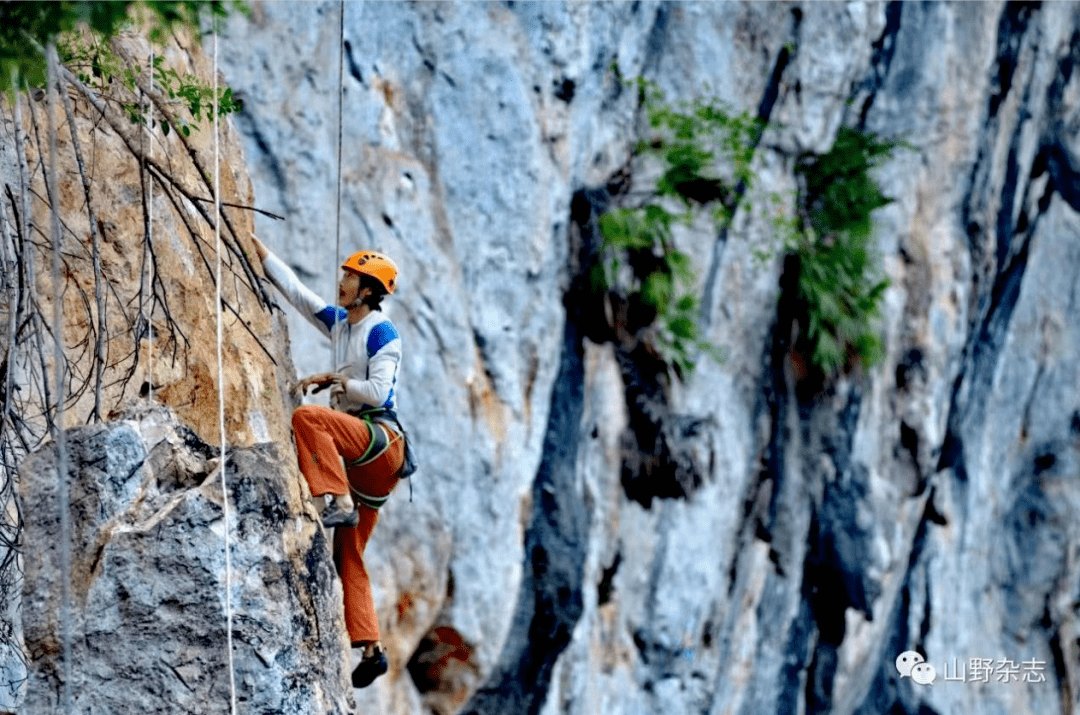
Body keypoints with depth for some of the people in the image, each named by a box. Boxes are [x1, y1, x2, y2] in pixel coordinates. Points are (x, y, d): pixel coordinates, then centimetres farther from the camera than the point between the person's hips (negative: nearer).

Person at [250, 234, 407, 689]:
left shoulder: (381, 332, -5)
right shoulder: (339, 324, 17)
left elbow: (378, 390, -16)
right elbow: (292, 287, 21)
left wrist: (331, 379, -11)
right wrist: (252, 244, 20)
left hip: (379, 438, -8)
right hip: (358, 452, 8)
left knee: (307, 417, -30)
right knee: (348, 555, 3)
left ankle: (340, 503, -34)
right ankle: (371, 648, 0)